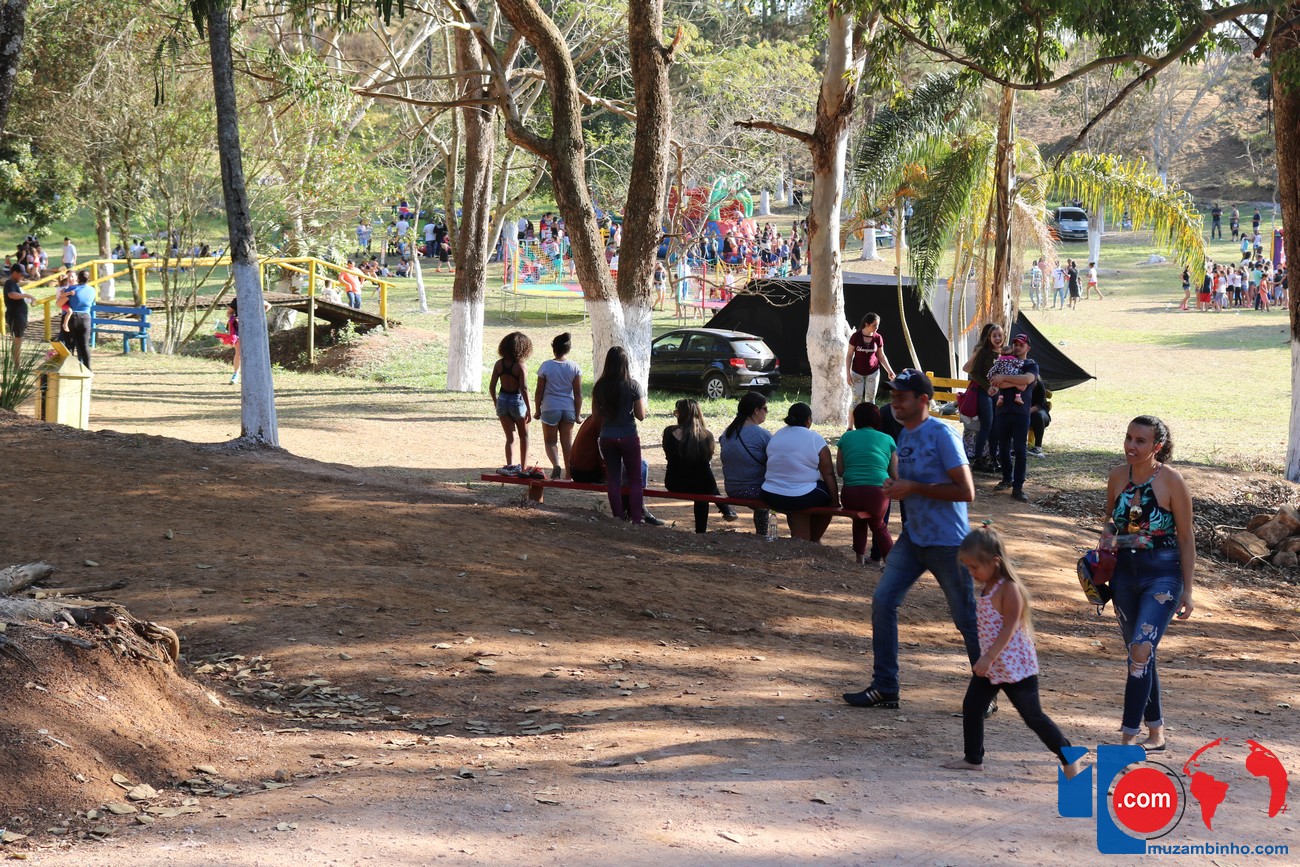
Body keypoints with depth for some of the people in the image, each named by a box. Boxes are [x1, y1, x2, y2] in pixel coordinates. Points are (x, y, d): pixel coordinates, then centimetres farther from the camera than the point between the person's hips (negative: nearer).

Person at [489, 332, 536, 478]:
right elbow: (524, 389, -18)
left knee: (510, 437, 11)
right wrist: (529, 410, -12)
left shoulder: (499, 364, -3)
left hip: (502, 400, 3)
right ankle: (523, 467, 18)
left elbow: (492, 386, 1)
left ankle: (510, 465, -4)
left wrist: (496, 404, 15)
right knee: (524, 436, 17)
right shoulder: (520, 366, -15)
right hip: (517, 401, -3)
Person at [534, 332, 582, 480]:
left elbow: (539, 391, -4)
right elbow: (578, 393, -2)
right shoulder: (574, 368, -2)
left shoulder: (546, 366, -7)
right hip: (568, 409, 2)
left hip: (550, 408, -2)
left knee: (550, 441, 8)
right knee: (567, 441, 11)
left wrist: (537, 410, 7)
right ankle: (569, 473, 11)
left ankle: (555, 464, -18)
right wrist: (578, 413, 6)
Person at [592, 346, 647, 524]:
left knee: (613, 478, 11)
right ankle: (637, 518, 3)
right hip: (628, 436, -3)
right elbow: (641, 416, -9)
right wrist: (641, 402, 9)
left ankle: (618, 517, 10)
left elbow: (595, 414, 3)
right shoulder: (632, 386, -13)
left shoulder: (599, 387, -4)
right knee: (635, 479, 7)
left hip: (607, 437, 3)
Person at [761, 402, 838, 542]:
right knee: (828, 492, 21)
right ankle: (813, 540, 30)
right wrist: (835, 502, 0)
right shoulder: (815, 439, -7)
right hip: (801, 499, -5)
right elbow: (828, 474, -7)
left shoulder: (776, 436, 9)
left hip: (771, 498, 5)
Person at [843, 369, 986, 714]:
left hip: (948, 543, -8)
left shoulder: (942, 434, -15)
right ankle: (885, 687, 4)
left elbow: (965, 491, -20)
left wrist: (913, 488, -20)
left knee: (967, 619, 2)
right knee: (883, 600, -3)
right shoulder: (905, 436, 10)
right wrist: (895, 488, 6)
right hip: (913, 538, 8)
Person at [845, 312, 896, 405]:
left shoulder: (878, 338, -5)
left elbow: (881, 356, 6)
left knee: (870, 400, 6)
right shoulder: (855, 336, -12)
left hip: (873, 372, 2)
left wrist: (889, 371, 1)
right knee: (857, 400, -3)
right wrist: (848, 373, -9)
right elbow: (849, 355, -5)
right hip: (857, 372, -2)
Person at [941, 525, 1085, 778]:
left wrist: (989, 657, -29)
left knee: (1033, 716, -4)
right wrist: (985, 658, 21)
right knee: (971, 706, 7)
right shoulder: (986, 587, 8)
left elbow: (1009, 627, -23)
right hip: (990, 664, 9)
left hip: (1015, 666, -9)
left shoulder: (1009, 588, -18)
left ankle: (1070, 758, 6)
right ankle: (973, 759, 18)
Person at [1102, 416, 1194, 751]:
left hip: (1163, 575, -5)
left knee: (1141, 650, -19)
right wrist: (1107, 538, -5)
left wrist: (1187, 591, -7)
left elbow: (1186, 537, -6)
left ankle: (1129, 736, -17)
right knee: (1138, 653, 13)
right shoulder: (1118, 475, 1)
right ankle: (1155, 731, 27)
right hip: (1125, 572, 5)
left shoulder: (1171, 480, -12)